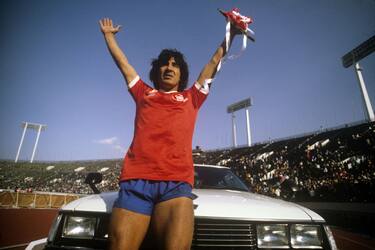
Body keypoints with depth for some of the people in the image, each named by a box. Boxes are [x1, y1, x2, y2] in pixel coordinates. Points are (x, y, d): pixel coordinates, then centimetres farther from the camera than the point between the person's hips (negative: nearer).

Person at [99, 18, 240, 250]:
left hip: (177, 183, 0)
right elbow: (123, 63, 36)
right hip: (135, 181, 1)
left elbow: (215, 62, 30)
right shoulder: (144, 94, 25)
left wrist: (230, 34, 37)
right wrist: (108, 35, 48)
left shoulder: (191, 98, 24)